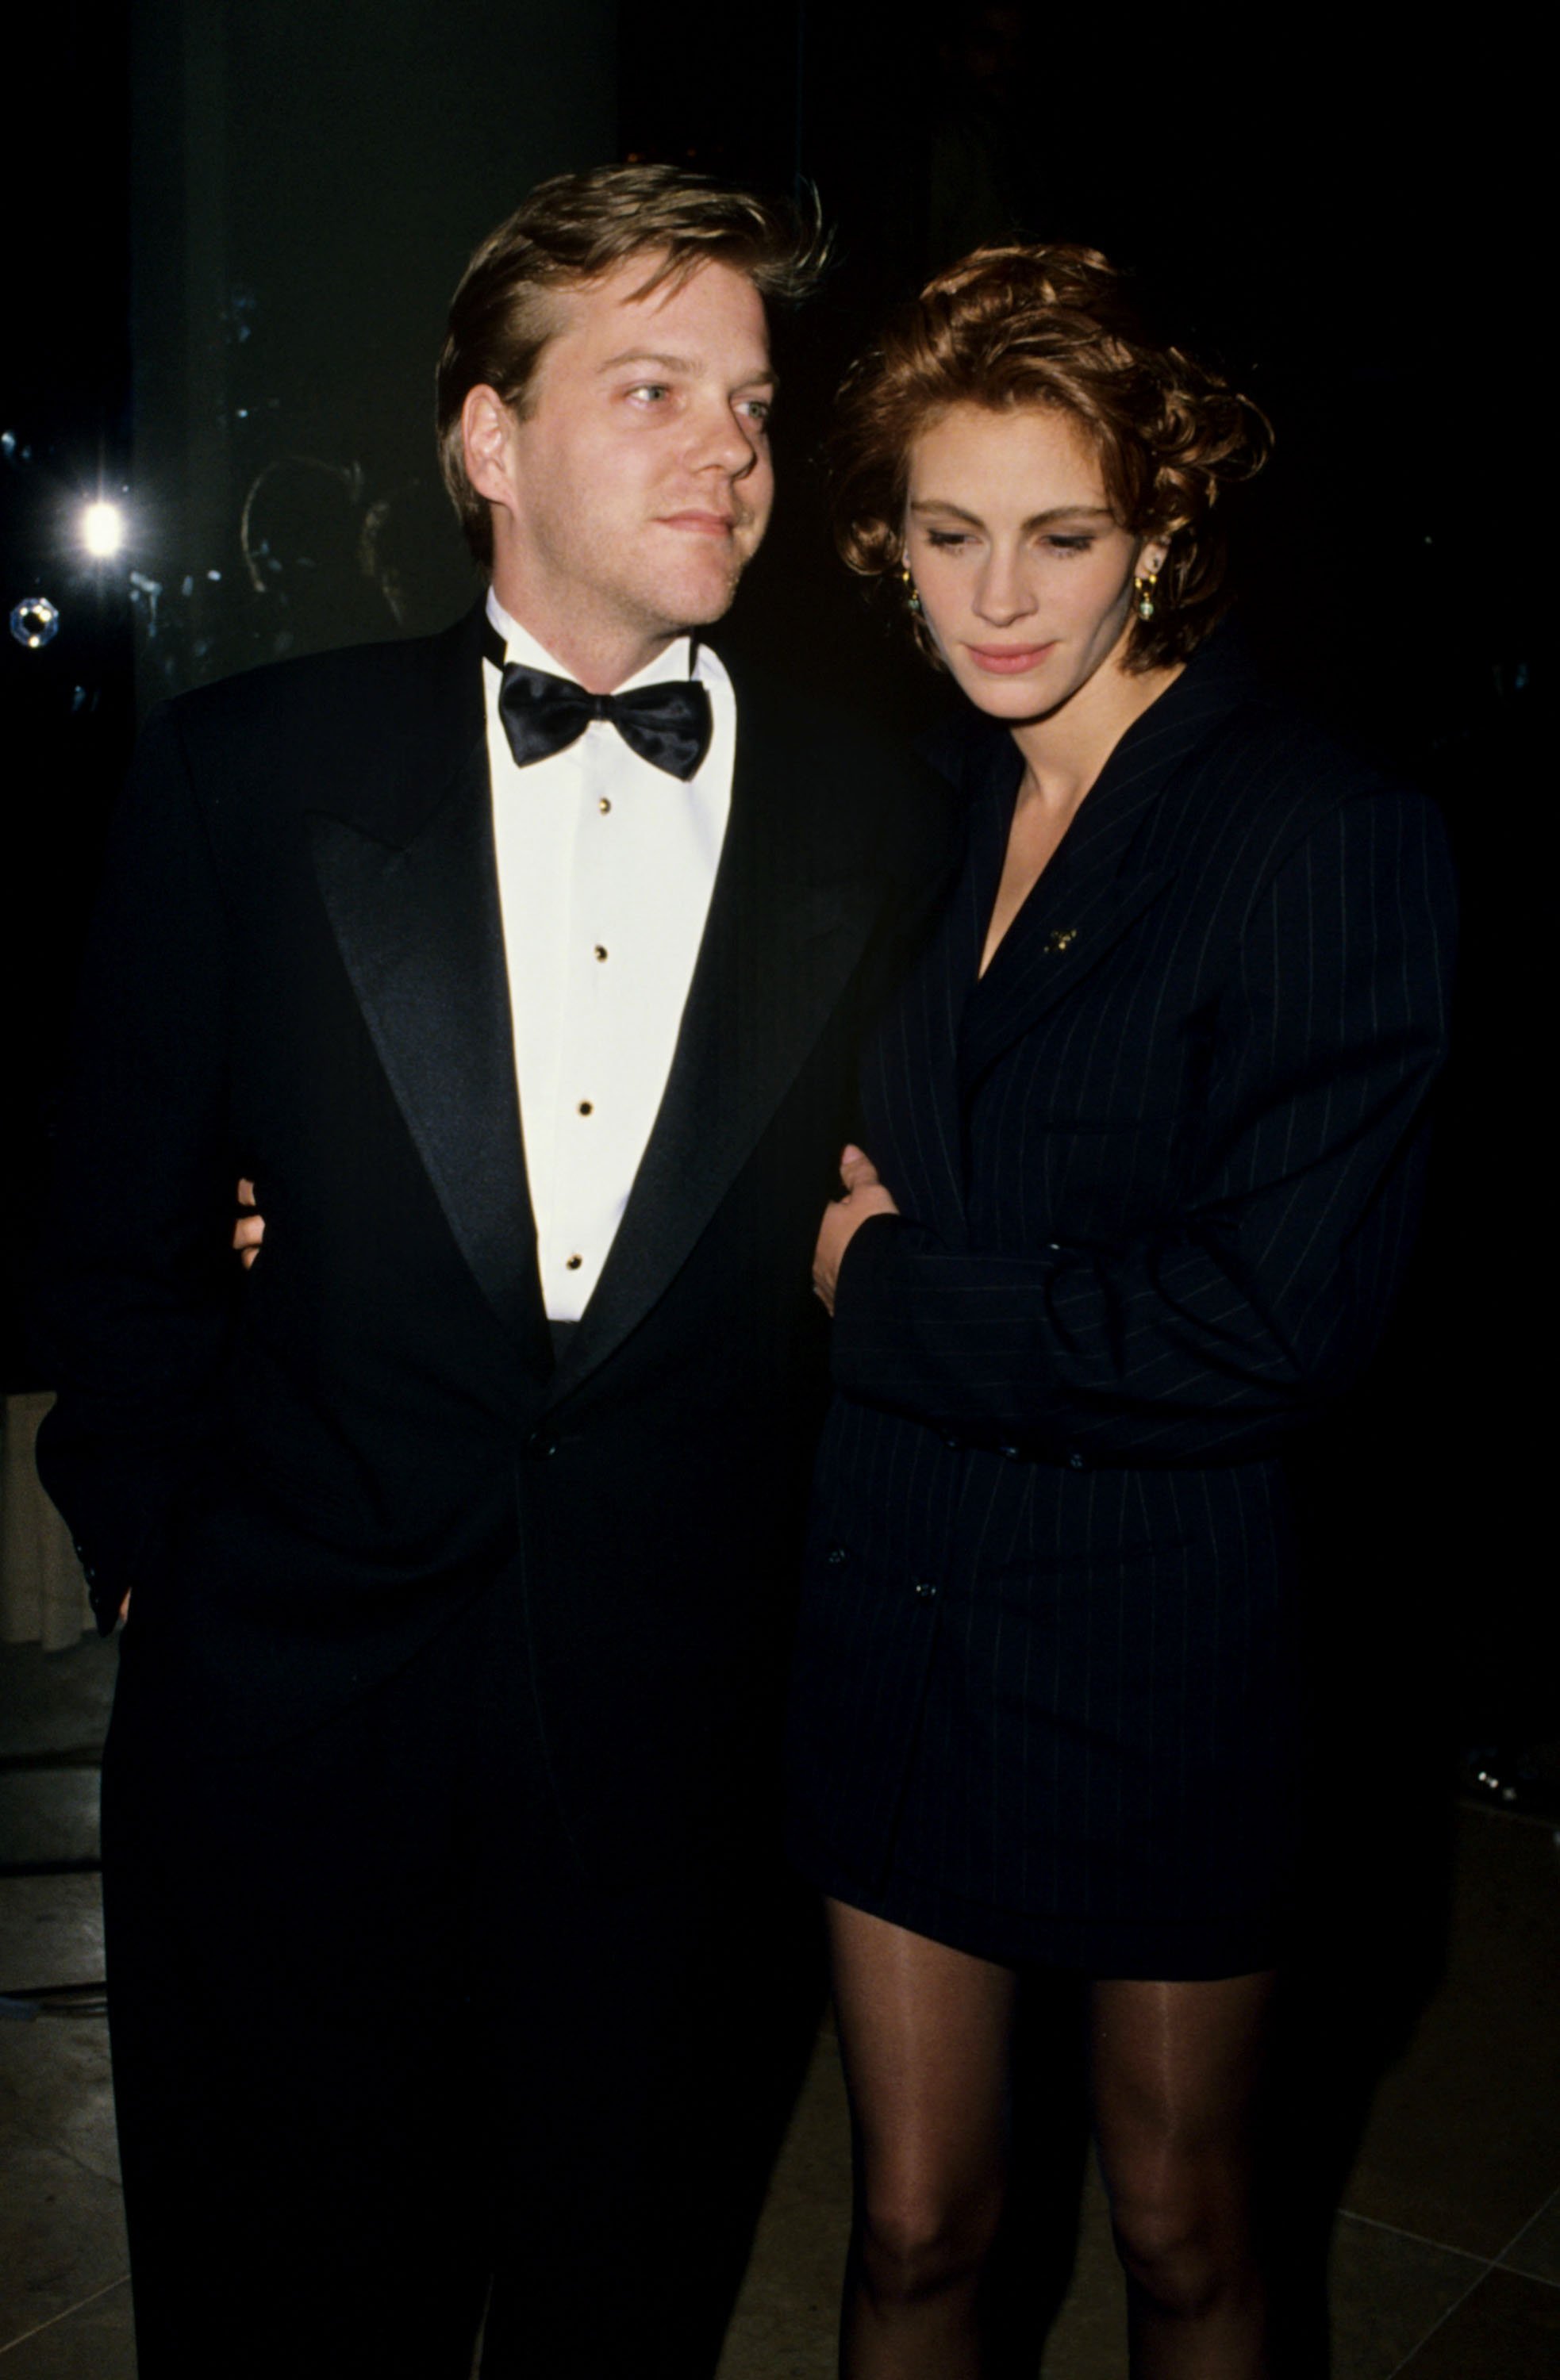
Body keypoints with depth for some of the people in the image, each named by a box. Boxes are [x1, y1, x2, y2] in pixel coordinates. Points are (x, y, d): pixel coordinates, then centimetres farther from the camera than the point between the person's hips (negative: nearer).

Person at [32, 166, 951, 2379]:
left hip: (687, 1731, 1)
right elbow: (122, 1220, 3)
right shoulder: (250, 768, -3)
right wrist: (155, 1536, 3)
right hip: (292, 1709, 0)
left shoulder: (882, 822, -1)